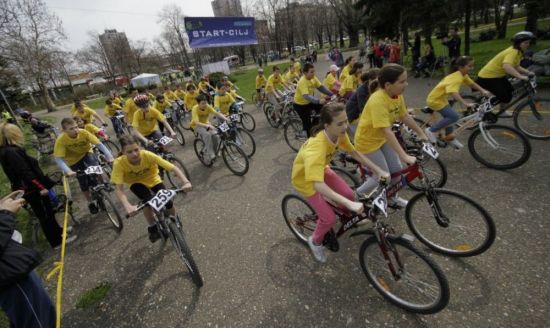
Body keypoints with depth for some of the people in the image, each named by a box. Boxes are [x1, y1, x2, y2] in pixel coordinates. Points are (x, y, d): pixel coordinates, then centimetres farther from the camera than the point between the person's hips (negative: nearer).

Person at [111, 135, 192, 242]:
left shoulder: (148, 155, -35)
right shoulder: (119, 163, -33)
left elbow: (173, 168, -39)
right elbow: (118, 189, -37)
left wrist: (185, 182, -55)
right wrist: (128, 207, -54)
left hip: (153, 179, 0)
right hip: (136, 183, 0)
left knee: (168, 203, -15)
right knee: (148, 200, -29)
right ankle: (152, 227, -2)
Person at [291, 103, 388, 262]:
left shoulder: (339, 134, -20)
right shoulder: (317, 146, -42)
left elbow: (354, 153, -3)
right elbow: (318, 185, -50)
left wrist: (379, 171, -6)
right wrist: (350, 204, -52)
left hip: (321, 169, 6)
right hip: (305, 179, -6)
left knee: (349, 195, -4)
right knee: (329, 218, -6)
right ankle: (315, 241, 24)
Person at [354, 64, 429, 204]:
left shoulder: (397, 95, -8)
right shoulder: (378, 100, -34)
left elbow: (405, 116, 7)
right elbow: (387, 131, -39)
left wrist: (421, 134, 11)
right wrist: (404, 156, -40)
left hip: (382, 139, 8)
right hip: (367, 142, -8)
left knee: (396, 170, 12)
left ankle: (392, 197, 38)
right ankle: (357, 195, 20)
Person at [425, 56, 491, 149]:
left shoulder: (463, 75, 3)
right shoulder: (456, 77, -26)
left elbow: (472, 83, 15)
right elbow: (453, 93, -40)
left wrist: (483, 91, 2)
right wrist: (466, 103, -45)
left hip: (441, 98, 10)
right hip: (435, 100, -10)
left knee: (449, 116, 20)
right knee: (454, 116, -15)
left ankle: (449, 137, 36)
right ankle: (431, 130, -6)